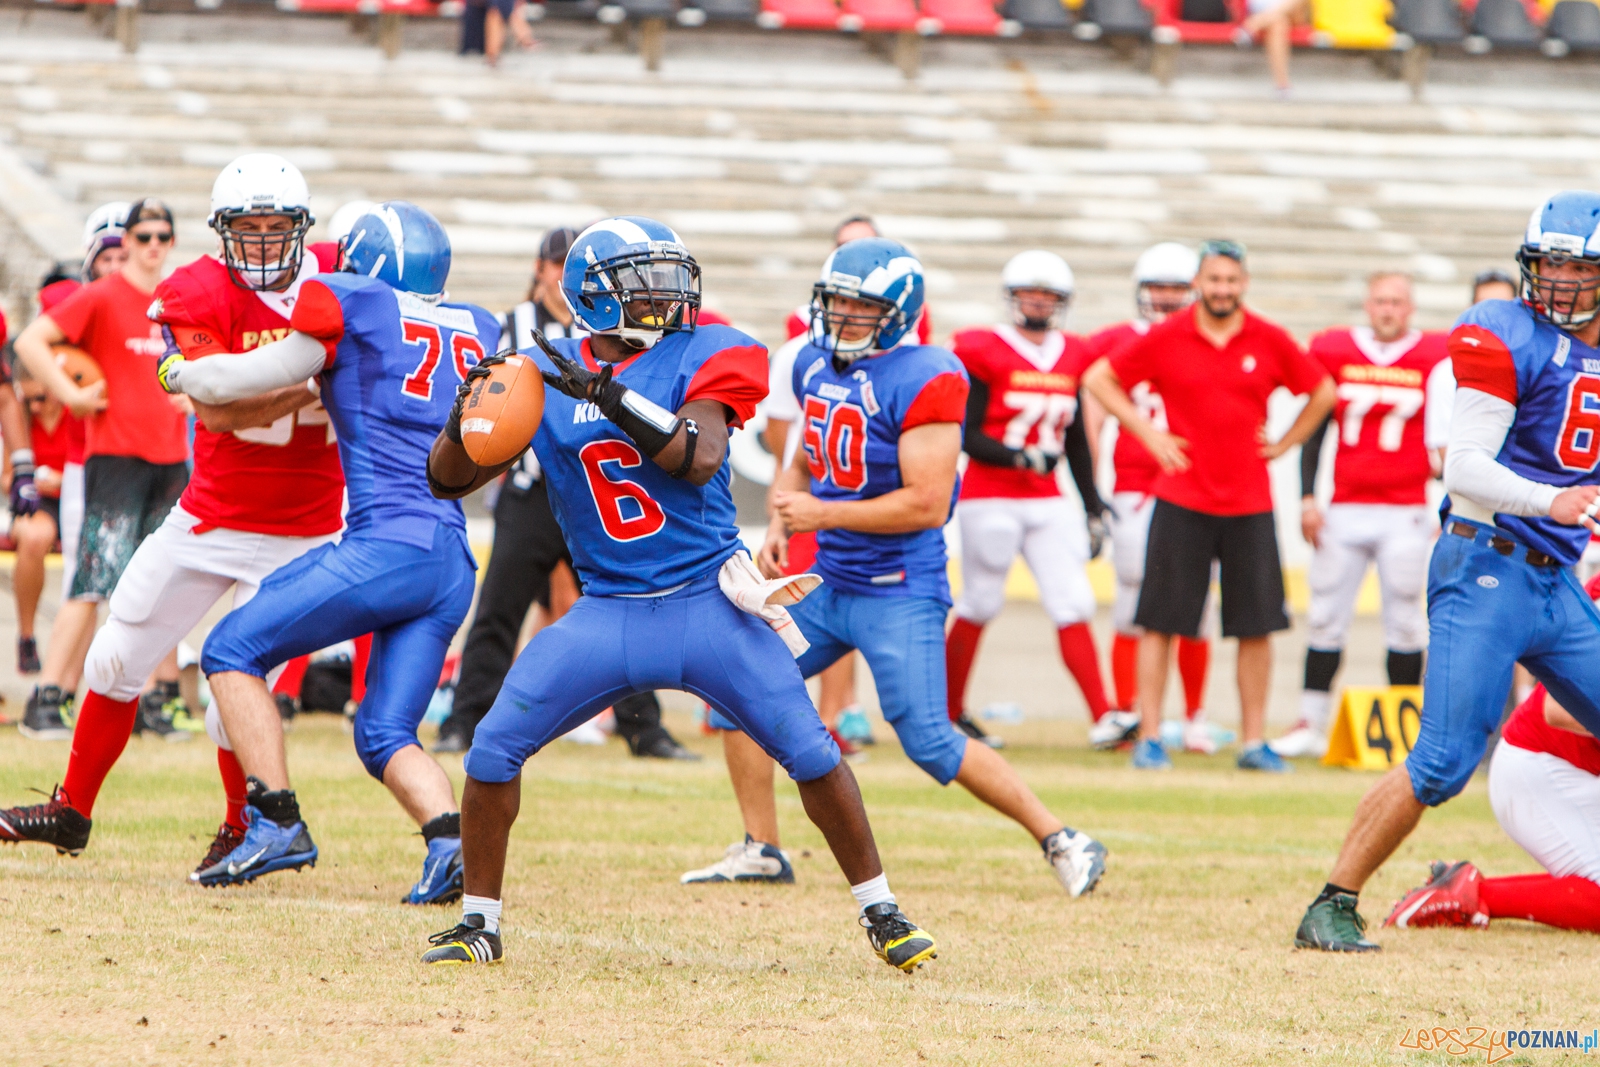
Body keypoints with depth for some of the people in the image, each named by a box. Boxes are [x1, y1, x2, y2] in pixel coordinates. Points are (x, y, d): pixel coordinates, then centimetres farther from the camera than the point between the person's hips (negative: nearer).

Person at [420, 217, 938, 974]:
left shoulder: (699, 357, -4)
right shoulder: (544, 374, 2)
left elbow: (701, 457, -21)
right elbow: (448, 480, 2)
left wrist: (613, 399, -31)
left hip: (708, 600, -1)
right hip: (608, 613, 2)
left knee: (810, 750, -7)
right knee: (494, 747, -10)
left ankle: (880, 911, 11)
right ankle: (479, 920, 7)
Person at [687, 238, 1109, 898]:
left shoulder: (923, 380, -18)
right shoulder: (816, 366, 7)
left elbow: (926, 504, -22)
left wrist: (822, 515, -19)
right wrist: (779, 525, 1)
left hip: (900, 594, -8)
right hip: (828, 585, 8)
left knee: (930, 743, -11)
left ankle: (1061, 841, 1)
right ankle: (762, 850, 18)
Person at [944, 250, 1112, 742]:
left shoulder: (1073, 357, 9)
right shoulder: (985, 352, -7)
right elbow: (967, 437, -10)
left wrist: (1093, 509, 14)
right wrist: (1021, 458, -25)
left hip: (1047, 502, 4)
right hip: (990, 497, -4)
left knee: (1073, 608, -5)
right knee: (979, 606, 3)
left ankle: (1104, 717, -10)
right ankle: (949, 713, 18)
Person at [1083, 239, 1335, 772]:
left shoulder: (1270, 342, 3)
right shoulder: (1166, 339, -2)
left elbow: (1323, 392, 17)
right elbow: (1098, 379, 7)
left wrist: (1282, 444, 8)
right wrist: (1147, 433, 0)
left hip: (1250, 503, 2)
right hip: (1182, 498, -2)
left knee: (1257, 624, 2)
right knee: (1161, 620, -2)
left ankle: (1254, 741, 10)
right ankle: (1149, 738, 5)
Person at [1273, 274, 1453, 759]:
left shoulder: (1435, 359, 0)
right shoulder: (1333, 351, 5)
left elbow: (1443, 437, 5)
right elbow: (1314, 428, 9)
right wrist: (1307, 497, 5)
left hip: (1406, 513, -2)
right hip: (1345, 510, 2)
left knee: (1405, 621, 1)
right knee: (1325, 616, 2)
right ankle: (1310, 724, 8)